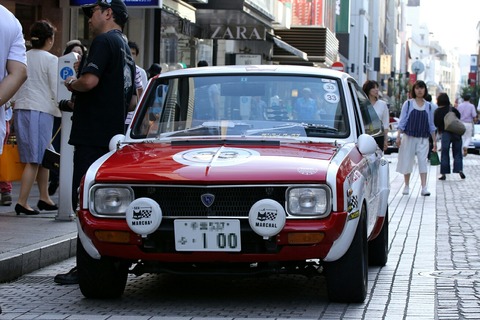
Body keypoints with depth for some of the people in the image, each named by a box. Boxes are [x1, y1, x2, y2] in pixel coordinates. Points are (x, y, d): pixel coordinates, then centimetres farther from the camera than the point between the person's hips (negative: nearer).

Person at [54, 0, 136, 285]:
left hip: (93, 136, -10)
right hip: (114, 134, 10)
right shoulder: (126, 48, 20)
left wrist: (72, 84, -6)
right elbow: (132, 100, 25)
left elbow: (90, 80, -24)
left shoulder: (104, 41, -9)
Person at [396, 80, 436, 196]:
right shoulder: (408, 104, 2)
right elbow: (402, 121, 0)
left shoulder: (428, 106, 9)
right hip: (409, 137, -1)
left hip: (423, 139, 1)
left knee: (423, 161, -9)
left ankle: (424, 187, -13)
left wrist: (434, 140, 11)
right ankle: (406, 186, 17)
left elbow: (431, 125, 13)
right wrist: (398, 136, -8)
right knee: (407, 161, 4)